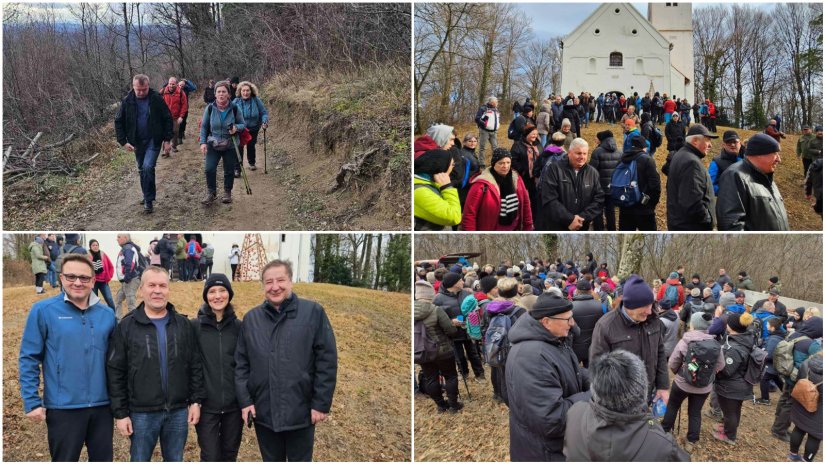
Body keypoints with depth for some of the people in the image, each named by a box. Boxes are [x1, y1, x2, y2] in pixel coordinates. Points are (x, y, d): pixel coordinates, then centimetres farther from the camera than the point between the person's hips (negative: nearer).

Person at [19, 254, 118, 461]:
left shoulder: (107, 314, 4)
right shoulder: (43, 310, -7)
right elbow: (29, 359, -5)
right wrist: (32, 402, -8)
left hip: (102, 406, 3)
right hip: (63, 408, -3)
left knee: (103, 459, 15)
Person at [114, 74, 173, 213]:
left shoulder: (156, 99, -10)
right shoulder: (127, 101, -4)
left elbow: (167, 119, -3)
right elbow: (119, 122, 3)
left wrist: (167, 139, -7)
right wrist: (123, 142, -5)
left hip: (153, 141, -4)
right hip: (137, 142, 4)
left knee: (148, 167, -18)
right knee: (142, 170, 14)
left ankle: (149, 200, -7)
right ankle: (147, 195, 33)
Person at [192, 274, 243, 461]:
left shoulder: (238, 327, 2)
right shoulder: (194, 326, -4)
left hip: (234, 404, 2)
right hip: (206, 405, -2)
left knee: (229, 456, 13)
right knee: (211, 458, 1)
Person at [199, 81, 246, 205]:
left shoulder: (234, 109, -9)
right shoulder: (210, 108, -7)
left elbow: (243, 124, 2)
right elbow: (204, 126, 2)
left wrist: (237, 127, -20)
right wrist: (203, 142, -6)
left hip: (230, 145, 0)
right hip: (213, 144, 0)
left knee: (229, 171, 9)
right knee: (209, 169, -9)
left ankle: (227, 193, 29)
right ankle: (211, 193, 10)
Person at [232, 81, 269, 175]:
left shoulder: (256, 100, -13)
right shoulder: (236, 101, -13)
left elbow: (264, 112, -4)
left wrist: (264, 122, -22)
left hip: (253, 129, 2)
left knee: (251, 146, 19)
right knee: (239, 148, -10)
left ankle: (252, 163, 44)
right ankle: (237, 169, -5)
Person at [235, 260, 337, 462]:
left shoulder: (313, 312, -8)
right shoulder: (251, 318, 3)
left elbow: (327, 360, -8)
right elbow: (241, 363, 7)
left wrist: (321, 403, -10)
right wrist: (244, 400, -2)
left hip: (301, 412, -3)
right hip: (263, 412, 3)